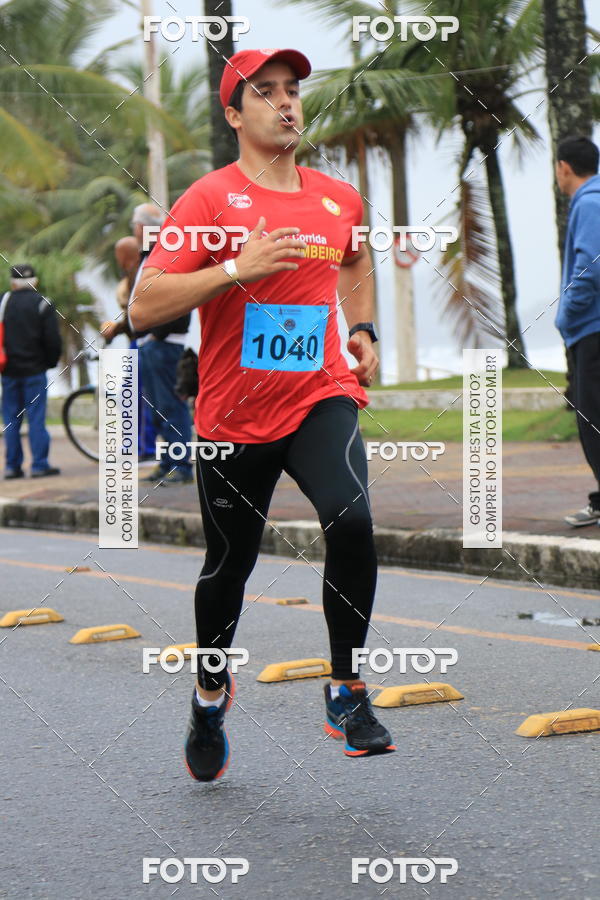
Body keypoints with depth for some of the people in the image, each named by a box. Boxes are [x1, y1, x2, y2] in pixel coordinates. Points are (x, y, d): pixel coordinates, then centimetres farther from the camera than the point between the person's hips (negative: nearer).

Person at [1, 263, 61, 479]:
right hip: (34, 370, -2)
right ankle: (40, 465, -5)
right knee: (36, 417, -2)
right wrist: (50, 362, 8)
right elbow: (53, 340, -7)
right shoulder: (43, 304, -3)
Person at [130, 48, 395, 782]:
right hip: (233, 416, -2)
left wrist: (362, 328, 15)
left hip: (321, 398, 2)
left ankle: (346, 693, -11)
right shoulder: (210, 199, -8)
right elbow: (143, 308, -16)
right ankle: (210, 693, 41)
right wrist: (237, 268, -25)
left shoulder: (339, 199, 6)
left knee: (350, 520, -25)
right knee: (228, 567, 12)